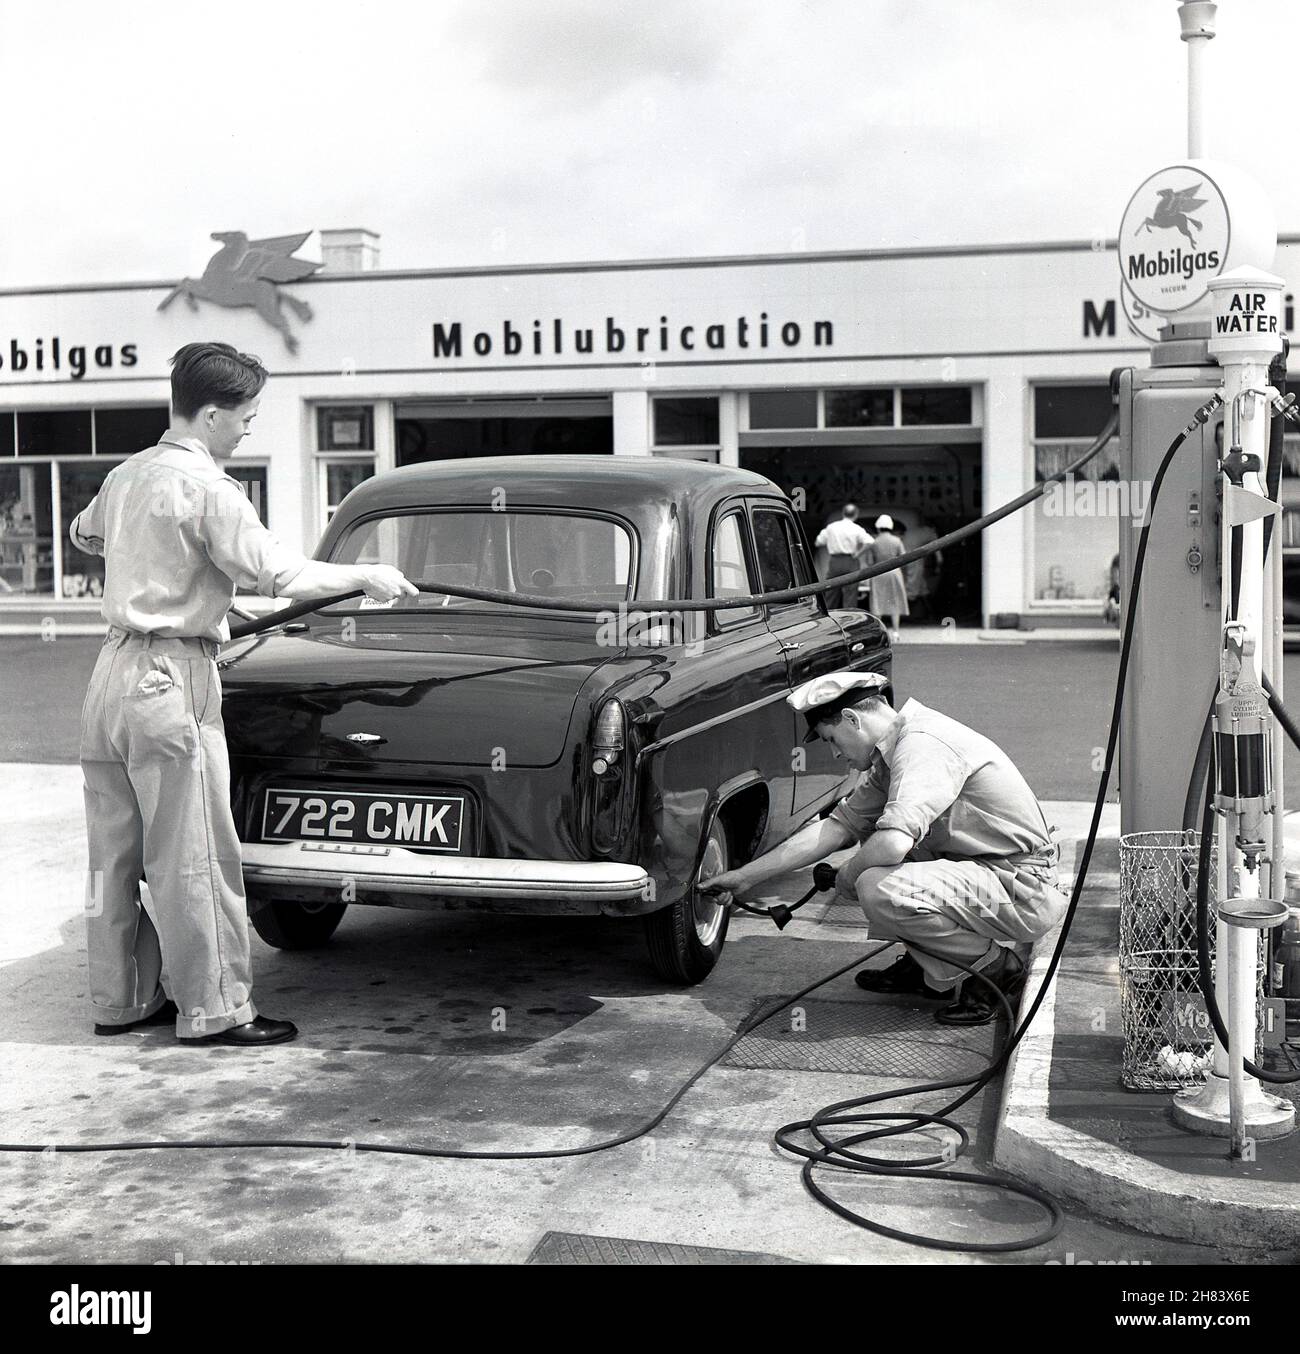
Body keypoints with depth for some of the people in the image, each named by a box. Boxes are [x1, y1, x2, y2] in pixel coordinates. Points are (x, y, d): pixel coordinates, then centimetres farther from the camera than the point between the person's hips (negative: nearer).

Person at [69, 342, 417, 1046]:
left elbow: (84, 532, 32)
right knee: (193, 855, -2)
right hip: (172, 678, -9)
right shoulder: (207, 488, -15)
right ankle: (213, 1009, 5)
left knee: (114, 850, 14)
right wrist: (367, 576, -8)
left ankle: (122, 999, 24)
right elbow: (279, 573, -19)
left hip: (112, 670, 9)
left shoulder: (124, 476, 12)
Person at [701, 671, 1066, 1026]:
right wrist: (745, 876, 11)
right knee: (870, 838, 15)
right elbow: (838, 826, 12)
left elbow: (894, 842, -33)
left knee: (879, 889, -26)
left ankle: (999, 964, -5)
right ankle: (927, 965, 17)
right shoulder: (889, 754, 10)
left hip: (1024, 891, -10)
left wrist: (847, 876, -10)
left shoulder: (923, 744, -21)